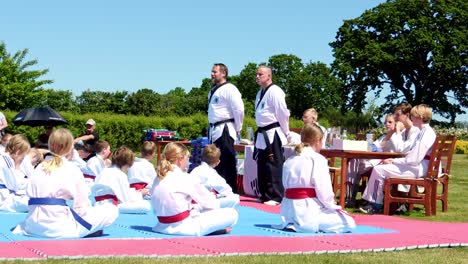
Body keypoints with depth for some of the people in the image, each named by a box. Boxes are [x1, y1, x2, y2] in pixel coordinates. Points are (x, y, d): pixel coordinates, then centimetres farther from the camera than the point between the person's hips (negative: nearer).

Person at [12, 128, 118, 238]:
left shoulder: (40, 167, 13)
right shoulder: (73, 170, -3)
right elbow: (82, 206, -4)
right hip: (60, 228, -6)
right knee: (112, 210, -1)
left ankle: (22, 228, 19)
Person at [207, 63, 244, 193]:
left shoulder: (229, 89, -12)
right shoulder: (213, 90, 17)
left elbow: (239, 109, -17)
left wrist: (237, 129, -10)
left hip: (225, 131, -9)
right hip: (215, 131, 9)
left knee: (227, 165, -7)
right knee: (217, 164, 13)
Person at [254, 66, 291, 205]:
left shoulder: (274, 91, -13)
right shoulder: (260, 93, 16)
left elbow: (283, 114, -14)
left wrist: (285, 133, -7)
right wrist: (261, 132, 20)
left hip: (273, 135, -9)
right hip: (262, 135, 9)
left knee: (274, 167, -7)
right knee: (262, 167, 13)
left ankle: (276, 197, -2)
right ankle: (265, 195, 22)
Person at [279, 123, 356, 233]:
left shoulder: (289, 161, 12)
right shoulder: (318, 159, -10)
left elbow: (286, 185, 13)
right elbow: (324, 190, -14)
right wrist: (333, 206, 5)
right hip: (307, 210, -8)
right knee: (349, 223, 0)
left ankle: (293, 224, 7)